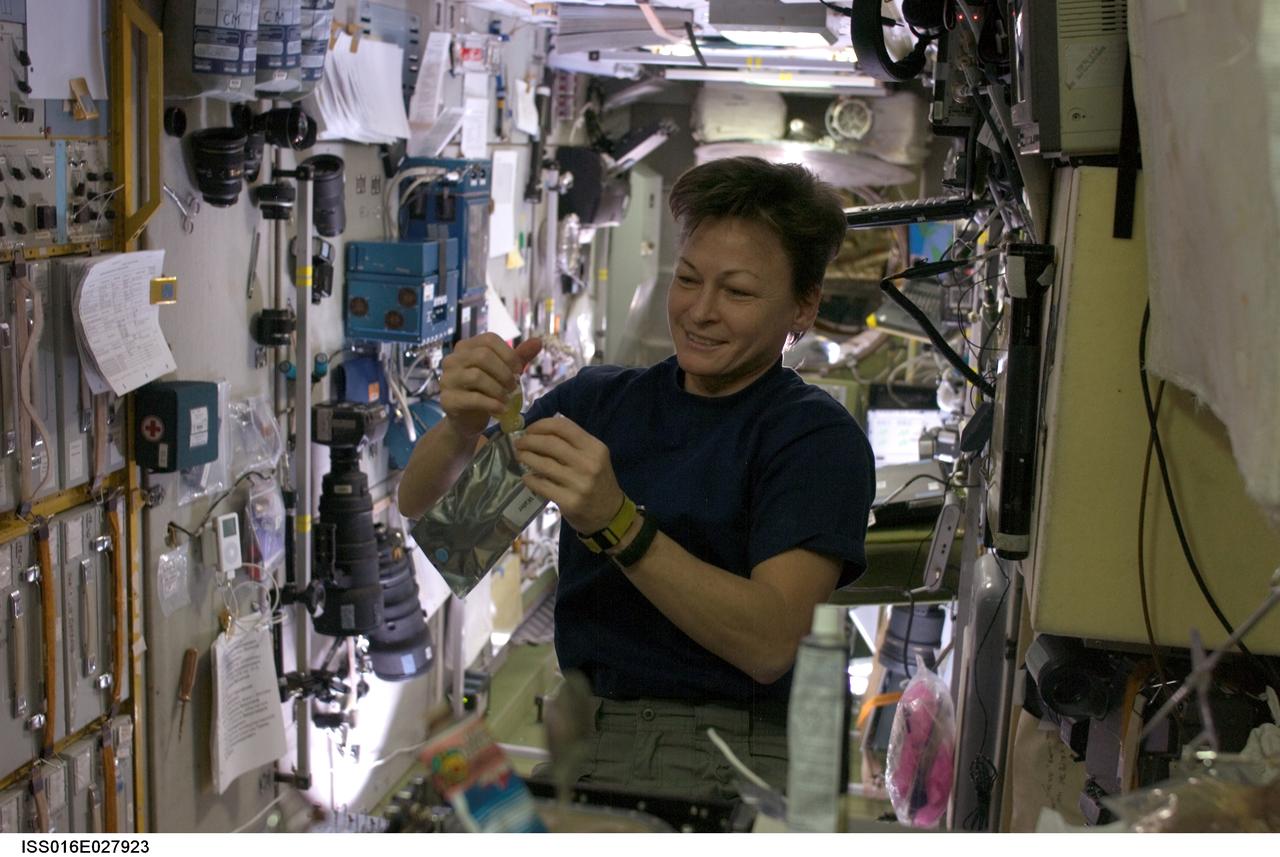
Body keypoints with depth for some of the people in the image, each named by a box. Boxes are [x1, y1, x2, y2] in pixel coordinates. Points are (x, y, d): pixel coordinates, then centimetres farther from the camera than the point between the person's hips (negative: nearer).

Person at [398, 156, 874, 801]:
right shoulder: (600, 398, 13)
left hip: (720, 753, -4)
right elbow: (420, 506, 8)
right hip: (570, 725, 4)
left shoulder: (816, 438, -1)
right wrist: (462, 427, -15)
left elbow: (771, 643, -15)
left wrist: (616, 523, -26)